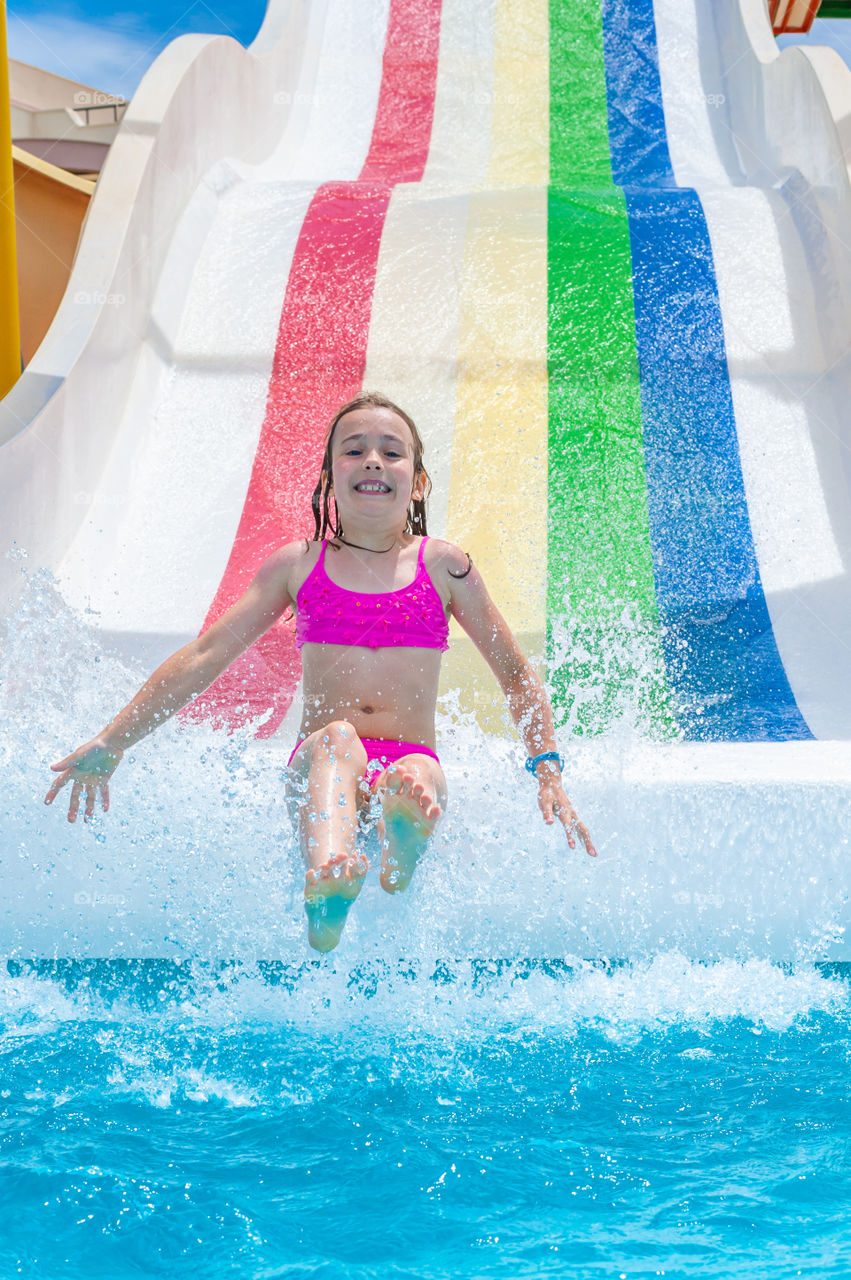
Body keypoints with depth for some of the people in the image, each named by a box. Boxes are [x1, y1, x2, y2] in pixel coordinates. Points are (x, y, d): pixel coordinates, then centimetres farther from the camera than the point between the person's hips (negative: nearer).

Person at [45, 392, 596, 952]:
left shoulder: (443, 567, 10)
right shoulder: (299, 565, 12)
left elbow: (517, 677, 17)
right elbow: (203, 659, 13)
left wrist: (548, 773, 6)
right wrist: (109, 744, 10)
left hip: (413, 759, 1)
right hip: (317, 770, -1)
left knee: (415, 779, -35)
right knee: (337, 738, -37)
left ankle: (403, 851, -67)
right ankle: (328, 873, -65)